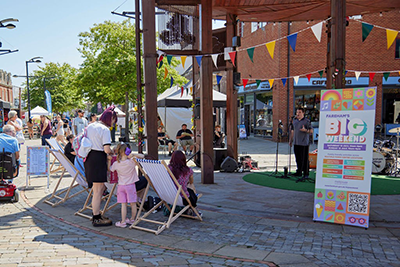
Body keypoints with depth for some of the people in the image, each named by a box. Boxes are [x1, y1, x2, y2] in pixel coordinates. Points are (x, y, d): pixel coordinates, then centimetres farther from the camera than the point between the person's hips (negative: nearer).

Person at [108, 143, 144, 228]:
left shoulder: (116, 164, -4)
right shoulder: (131, 162, -12)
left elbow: (109, 169, 14)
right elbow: (142, 156, -6)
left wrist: (109, 160, 18)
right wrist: (133, 155, -15)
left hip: (121, 186, 2)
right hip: (130, 185, -2)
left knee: (123, 204, 3)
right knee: (133, 203, 11)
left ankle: (123, 222, 3)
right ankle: (132, 219, 22)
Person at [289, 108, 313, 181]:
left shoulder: (307, 121, -4)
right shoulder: (294, 120, 15)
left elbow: (311, 131, -5)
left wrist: (305, 130, -23)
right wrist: (290, 140, 20)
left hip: (304, 143, -6)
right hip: (296, 143, 6)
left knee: (304, 159, -4)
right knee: (298, 158, 11)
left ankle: (306, 174, 3)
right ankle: (299, 172, 23)